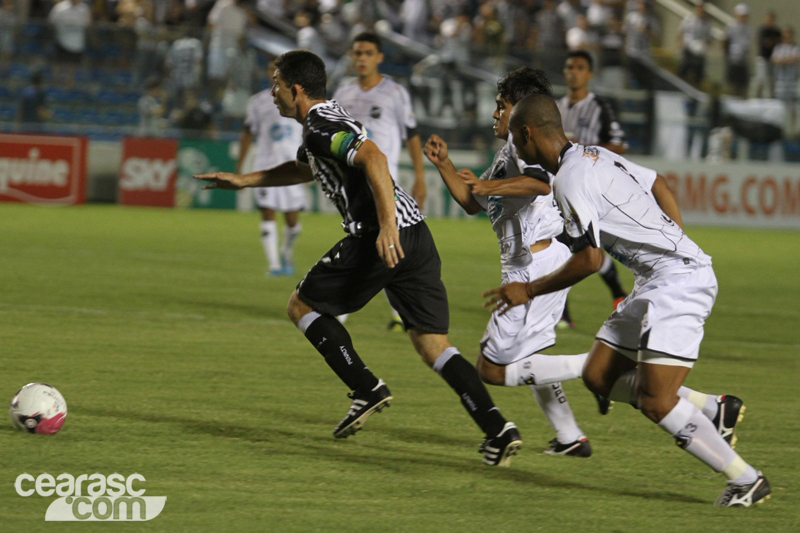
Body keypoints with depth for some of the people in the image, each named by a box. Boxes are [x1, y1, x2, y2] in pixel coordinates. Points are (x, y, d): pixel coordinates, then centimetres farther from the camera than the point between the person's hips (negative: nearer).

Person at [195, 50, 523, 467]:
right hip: (417, 236, 9)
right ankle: (497, 429, -12)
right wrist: (244, 180, 50)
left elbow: (373, 158, -23)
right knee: (433, 345, 4)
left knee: (301, 306, 11)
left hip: (381, 239, -9)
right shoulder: (327, 120, 26)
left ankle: (367, 389, 2)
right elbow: (304, 169, 47)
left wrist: (387, 226, -31)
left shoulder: (321, 128, -5)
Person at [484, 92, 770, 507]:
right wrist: (677, 249, 31)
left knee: (655, 402, -14)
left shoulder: (571, 180, -15)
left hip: (676, 282, -10)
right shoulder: (594, 156, 15)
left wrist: (529, 291, -8)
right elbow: (658, 184, 28)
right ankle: (714, 410, 11)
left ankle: (746, 480, -6)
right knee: (599, 376, 10)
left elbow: (590, 260, -20)